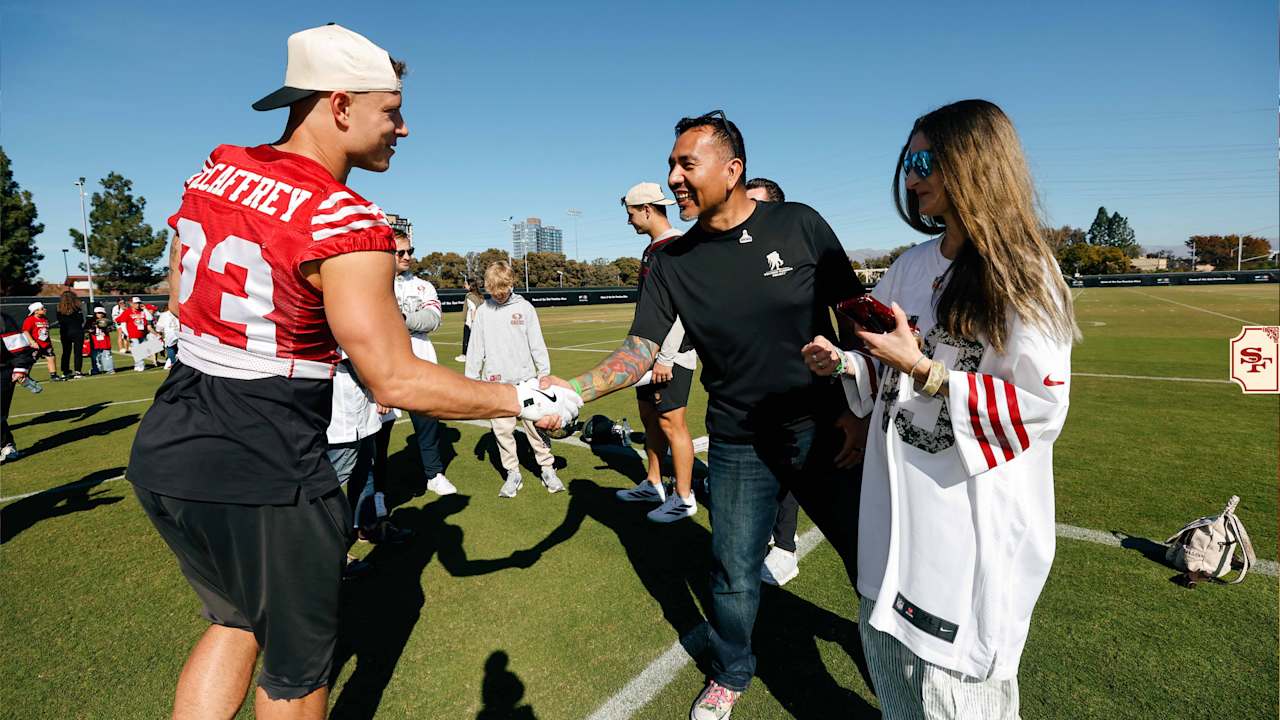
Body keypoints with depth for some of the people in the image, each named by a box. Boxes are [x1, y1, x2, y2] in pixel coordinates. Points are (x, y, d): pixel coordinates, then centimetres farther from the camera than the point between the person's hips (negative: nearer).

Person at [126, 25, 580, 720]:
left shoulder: (210, 174, 4)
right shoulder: (344, 222, -21)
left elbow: (182, 299, 16)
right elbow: (395, 382, -21)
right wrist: (525, 399, -13)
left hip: (164, 453, 8)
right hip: (264, 477, -8)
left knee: (237, 622, 30)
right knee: (298, 662, 17)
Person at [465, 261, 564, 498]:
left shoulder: (524, 307, 2)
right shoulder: (483, 311, 5)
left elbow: (537, 344, 3)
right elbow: (475, 348, 7)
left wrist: (545, 372, 0)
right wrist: (471, 379, 5)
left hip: (525, 378, -1)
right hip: (496, 382, 1)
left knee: (536, 426, 0)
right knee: (502, 429, 4)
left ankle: (548, 470, 13)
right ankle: (512, 474, 16)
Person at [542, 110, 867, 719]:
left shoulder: (799, 225, -8)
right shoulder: (672, 262, -4)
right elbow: (641, 349, -9)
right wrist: (571, 390, -25)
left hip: (823, 433, 0)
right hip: (738, 447, 1)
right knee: (733, 577, 11)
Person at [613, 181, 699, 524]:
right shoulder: (652, 248, 15)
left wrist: (665, 357, -22)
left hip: (672, 352, -10)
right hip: (651, 348, 10)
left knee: (671, 421, -4)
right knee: (649, 415, 16)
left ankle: (684, 498, 10)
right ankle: (654, 485, 30)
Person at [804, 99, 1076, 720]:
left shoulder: (1023, 273, -11)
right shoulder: (911, 265, 8)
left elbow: (1043, 408, -17)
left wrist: (921, 369, -22)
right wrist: (844, 365, -3)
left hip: (976, 515, -6)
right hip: (897, 502, 6)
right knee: (890, 652, 19)